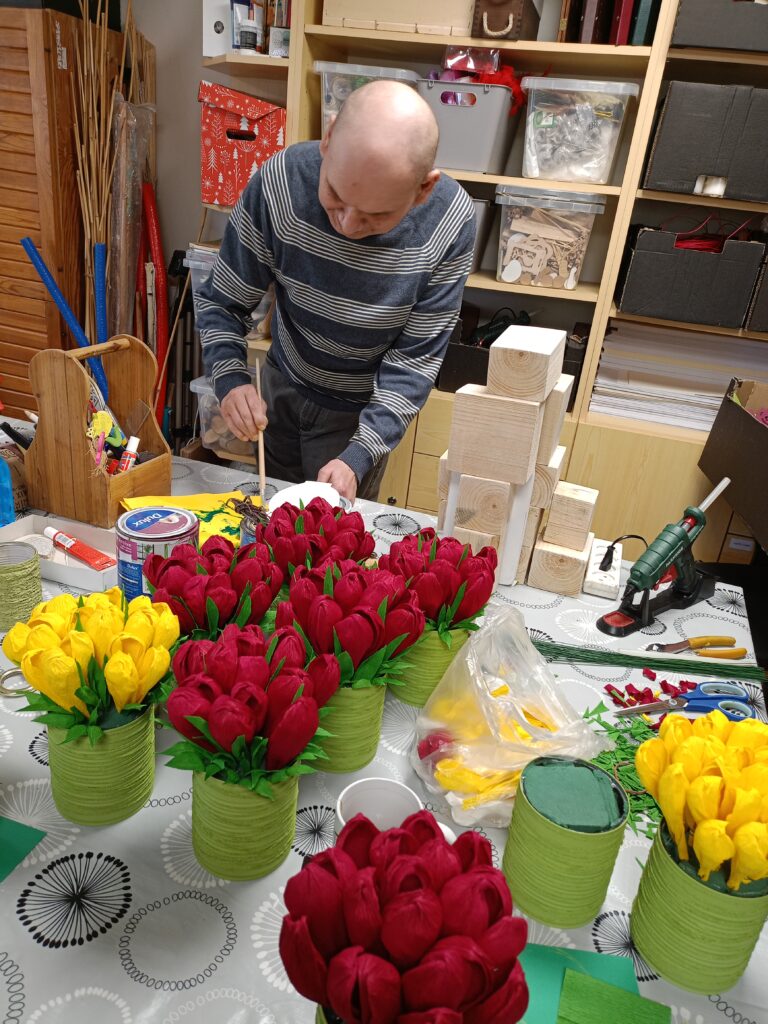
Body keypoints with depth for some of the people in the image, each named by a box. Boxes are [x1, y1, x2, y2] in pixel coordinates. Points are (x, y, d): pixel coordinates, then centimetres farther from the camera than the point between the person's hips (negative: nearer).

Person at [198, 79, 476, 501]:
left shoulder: (450, 223, -28)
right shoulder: (279, 181, -26)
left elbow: (414, 358, -22)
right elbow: (222, 302, -15)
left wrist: (358, 458, -32)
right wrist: (230, 380, -35)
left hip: (359, 410, -2)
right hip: (282, 385, 3)